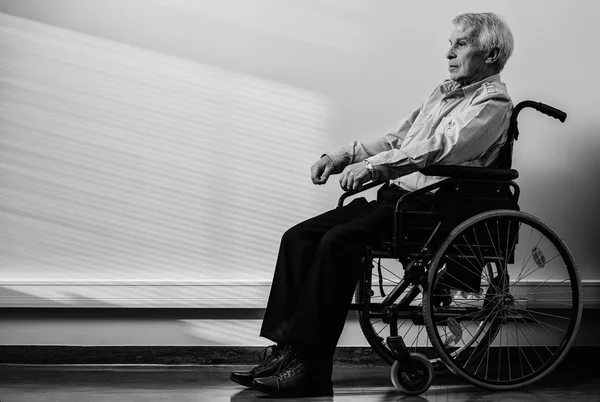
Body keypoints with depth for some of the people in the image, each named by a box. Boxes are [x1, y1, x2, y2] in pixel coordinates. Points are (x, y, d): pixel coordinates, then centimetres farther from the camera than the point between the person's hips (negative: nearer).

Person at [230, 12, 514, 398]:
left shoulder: (493, 102, -3)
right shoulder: (444, 91, 26)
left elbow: (442, 148, -19)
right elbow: (396, 139, 26)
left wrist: (372, 165, -26)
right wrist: (345, 155, 9)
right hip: (397, 195, 9)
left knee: (339, 241, -29)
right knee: (299, 237, -8)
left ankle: (311, 368, -26)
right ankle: (286, 350, -11)